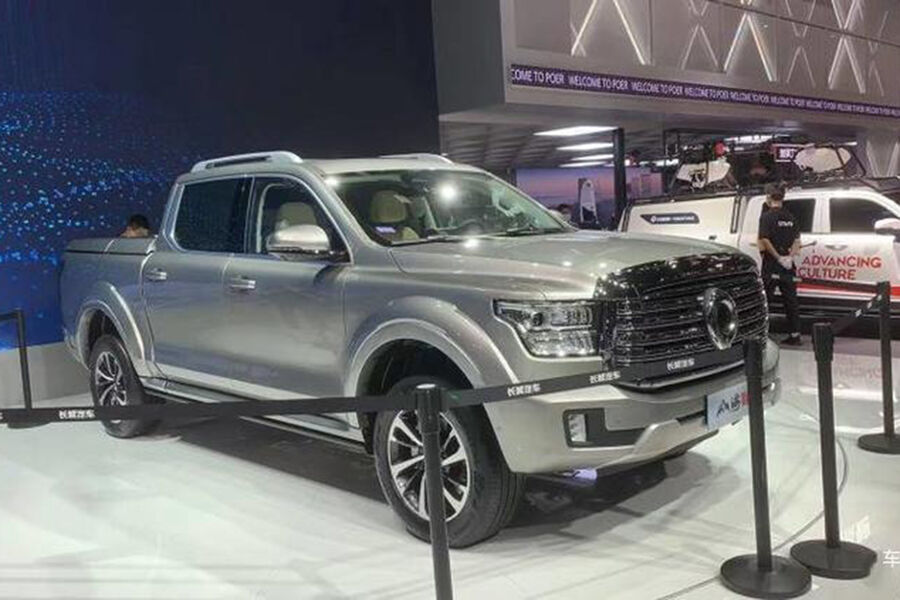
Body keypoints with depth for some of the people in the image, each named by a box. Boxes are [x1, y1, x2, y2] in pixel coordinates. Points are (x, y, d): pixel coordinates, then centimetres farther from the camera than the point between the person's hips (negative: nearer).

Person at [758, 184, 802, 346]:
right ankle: (794, 334, 11)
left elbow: (765, 241, -19)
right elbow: (797, 241, 7)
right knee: (790, 299, 9)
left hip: (771, 265, -6)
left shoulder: (767, 216, -9)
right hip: (788, 266, 6)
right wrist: (790, 256, -3)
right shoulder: (791, 217, 11)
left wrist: (778, 258, -14)